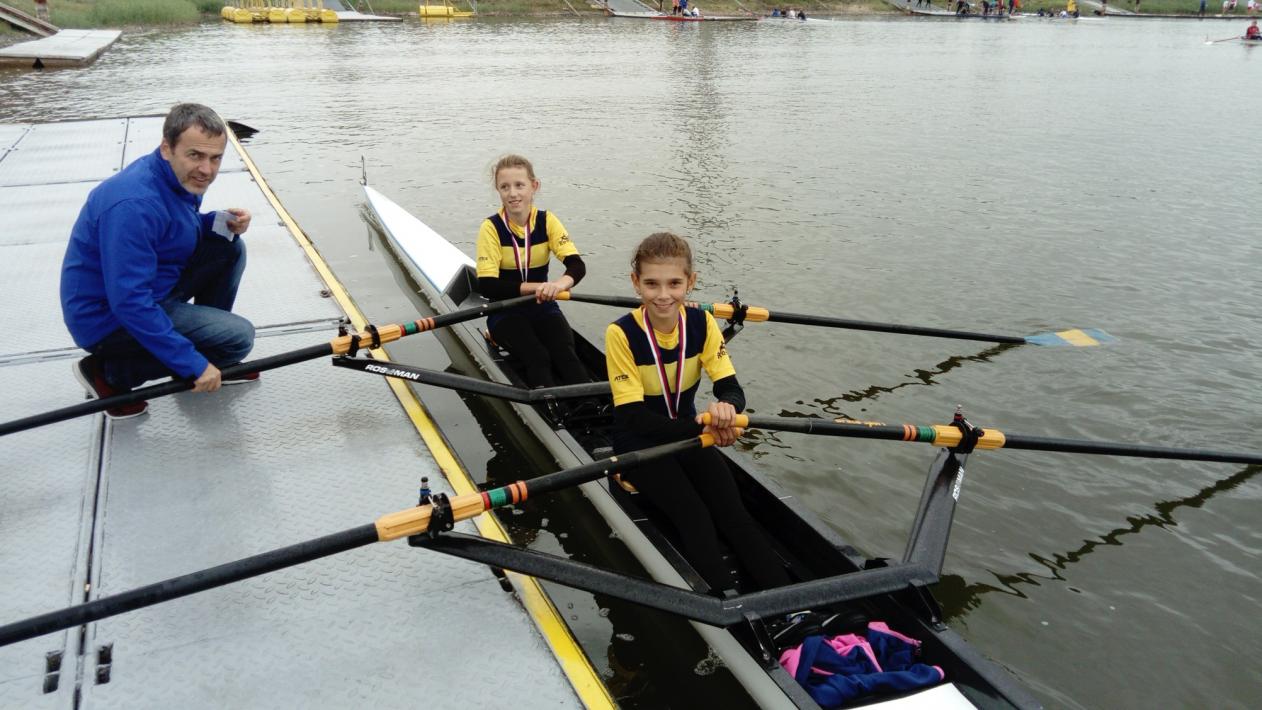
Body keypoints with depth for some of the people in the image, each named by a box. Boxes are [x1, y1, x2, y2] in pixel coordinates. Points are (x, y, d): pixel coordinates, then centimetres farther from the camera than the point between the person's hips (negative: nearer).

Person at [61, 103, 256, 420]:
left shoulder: (182, 177, -2)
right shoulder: (134, 204, -31)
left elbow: (182, 229, 18)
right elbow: (129, 303, -33)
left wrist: (223, 223, -6)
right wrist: (194, 364, -30)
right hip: (109, 316, -9)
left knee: (229, 247, 2)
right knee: (239, 337, -16)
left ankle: (214, 362, 14)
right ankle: (109, 372, -3)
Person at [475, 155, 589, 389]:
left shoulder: (547, 221, -4)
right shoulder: (491, 228, -10)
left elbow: (577, 266, -16)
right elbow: (487, 286, -18)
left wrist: (559, 284, -39)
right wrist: (536, 286, -29)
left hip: (543, 308, 2)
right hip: (505, 312, -2)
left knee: (565, 354, -26)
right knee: (538, 358, -29)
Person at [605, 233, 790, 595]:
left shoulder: (701, 323, -9)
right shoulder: (621, 333, -21)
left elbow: (732, 388, -12)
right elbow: (635, 417, -23)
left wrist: (725, 407, -38)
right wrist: (702, 428, -34)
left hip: (690, 431, 3)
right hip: (639, 441, -3)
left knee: (733, 512, -14)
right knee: (694, 518, -23)